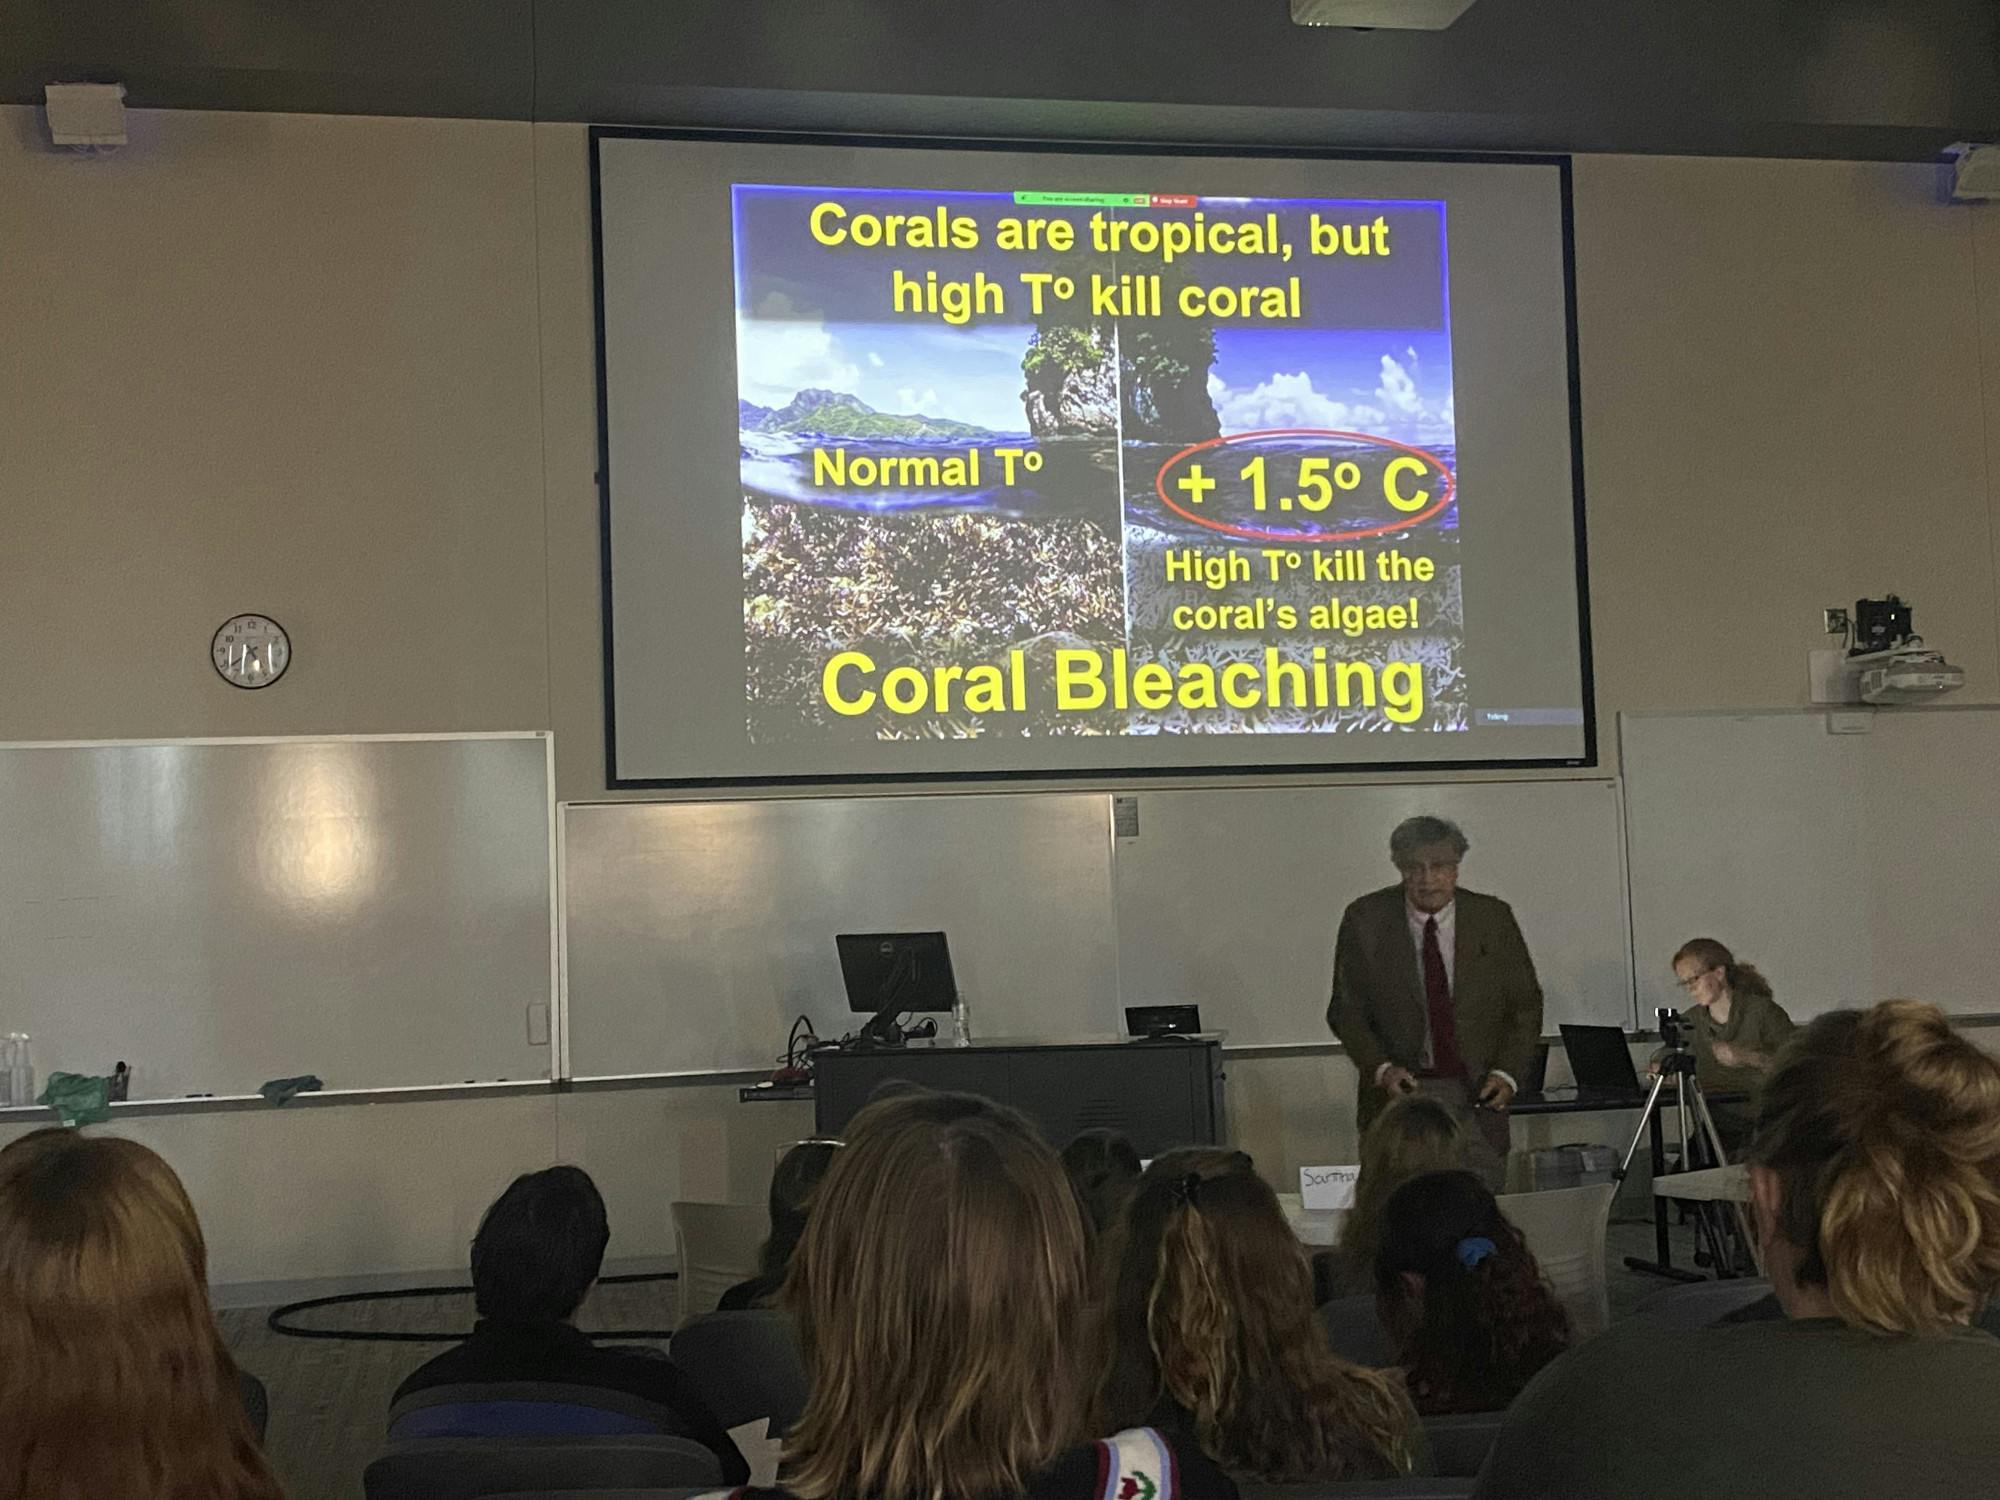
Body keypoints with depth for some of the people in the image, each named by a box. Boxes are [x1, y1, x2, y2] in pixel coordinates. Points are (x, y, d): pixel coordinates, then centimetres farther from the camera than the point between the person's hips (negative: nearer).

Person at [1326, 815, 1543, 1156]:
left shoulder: (1494, 917, 2)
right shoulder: (1365, 920, -1)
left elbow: (1525, 1004, 6)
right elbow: (1346, 1010, 2)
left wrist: (1507, 1073, -7)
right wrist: (1382, 1069, -13)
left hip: (1477, 1093, 1)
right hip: (1398, 1090, -1)